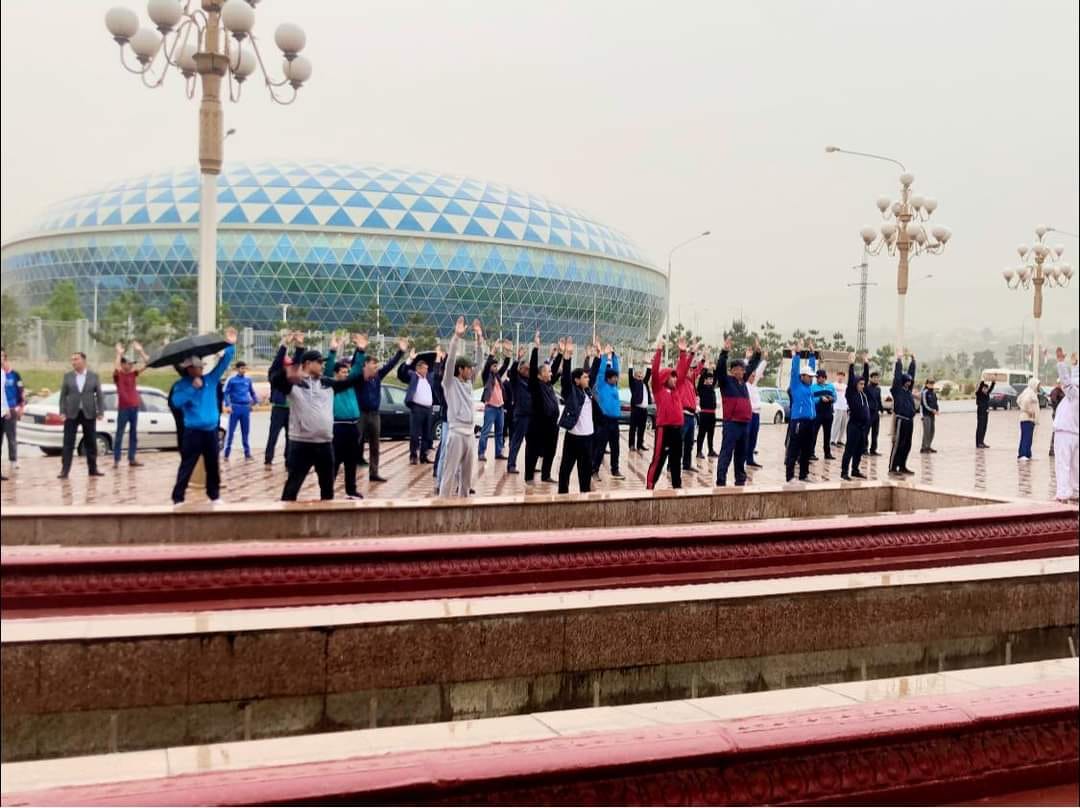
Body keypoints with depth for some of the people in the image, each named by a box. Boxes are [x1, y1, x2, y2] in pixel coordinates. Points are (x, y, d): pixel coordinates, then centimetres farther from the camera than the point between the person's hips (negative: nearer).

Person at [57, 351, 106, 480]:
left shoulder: (94, 376, 2)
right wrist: (62, 412, -5)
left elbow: (99, 395, 1)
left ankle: (93, 469, 16)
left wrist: (101, 412, -6)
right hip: (72, 414, 0)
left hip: (89, 414, 0)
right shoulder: (67, 376, 4)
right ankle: (65, 470, 0)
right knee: (68, 443, -2)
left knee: (91, 443, 7)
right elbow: (63, 395, 4)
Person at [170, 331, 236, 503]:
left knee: (213, 466, 14)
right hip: (193, 432, -4)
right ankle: (178, 498, 0)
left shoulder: (210, 379, 7)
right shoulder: (183, 385, -4)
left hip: (211, 430, 4)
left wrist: (230, 346, -11)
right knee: (187, 466, -4)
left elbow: (223, 362, 1)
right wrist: (192, 388, -24)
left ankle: (214, 495, 26)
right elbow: (177, 401, -20)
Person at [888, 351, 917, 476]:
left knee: (907, 445, 11)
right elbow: (897, 376, -10)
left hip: (910, 421, 8)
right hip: (901, 420, -8)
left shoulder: (908, 390, 14)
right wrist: (899, 362, -8)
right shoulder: (897, 390, -4)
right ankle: (892, 467, -4)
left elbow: (911, 374, 19)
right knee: (897, 444, -6)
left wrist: (913, 361, 18)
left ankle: (902, 466, 18)